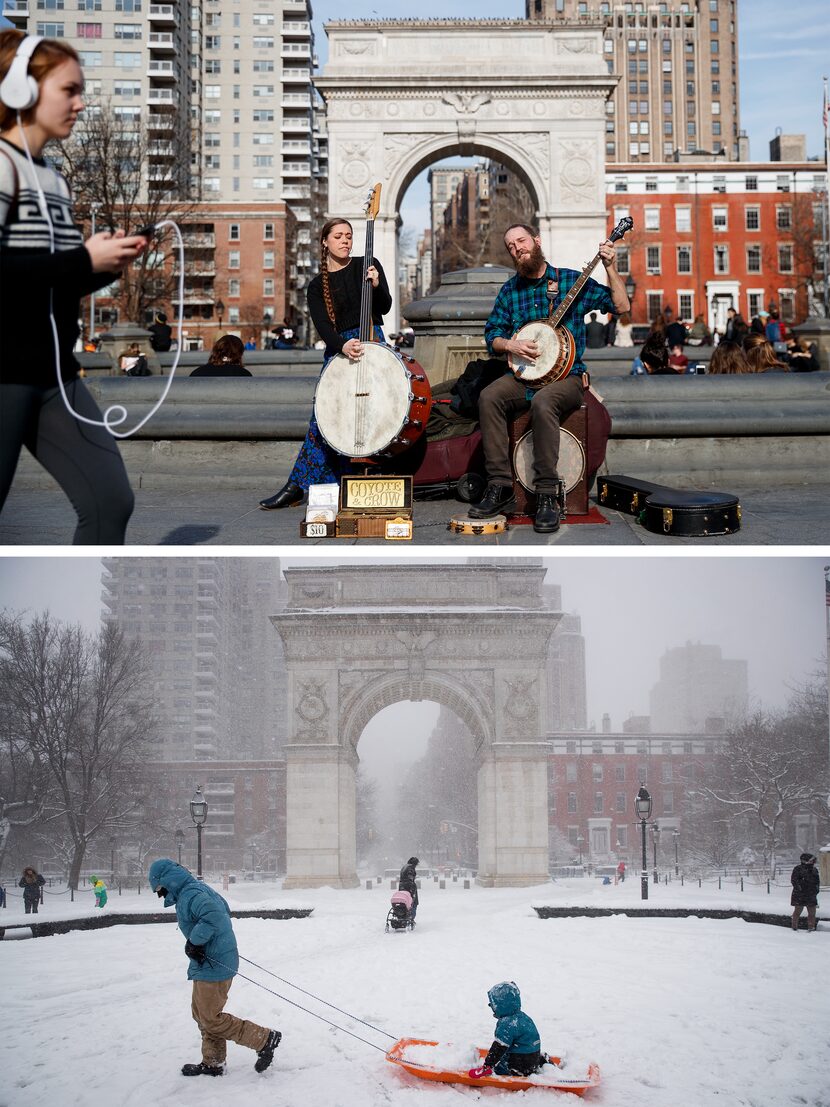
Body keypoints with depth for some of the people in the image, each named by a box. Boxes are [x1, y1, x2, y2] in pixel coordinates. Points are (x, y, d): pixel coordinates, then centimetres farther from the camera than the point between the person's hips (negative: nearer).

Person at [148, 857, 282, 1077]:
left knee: (210, 1018, -3)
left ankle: (264, 1039, 1)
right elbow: (224, 910, 24)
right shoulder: (201, 888, 12)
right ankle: (213, 1063, 27)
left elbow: (214, 915, -36)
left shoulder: (190, 895, -20)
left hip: (213, 966, -10)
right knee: (201, 1013, 18)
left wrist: (195, 941, -26)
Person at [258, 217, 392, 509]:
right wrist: (342, 346, -24)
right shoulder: (317, 286, 11)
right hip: (337, 349, 2)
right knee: (323, 416, -8)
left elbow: (385, 307, 1)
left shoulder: (367, 266, 9)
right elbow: (322, 326, -4)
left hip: (370, 342, -2)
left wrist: (376, 285, -20)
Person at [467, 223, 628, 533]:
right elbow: (492, 335, 14)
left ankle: (547, 495, -32)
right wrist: (510, 345, -7)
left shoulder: (572, 281, 4)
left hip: (565, 376, -4)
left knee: (543, 402, -37)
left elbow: (621, 306, 1)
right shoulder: (509, 290, 14)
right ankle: (500, 486, -24)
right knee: (489, 397, -27)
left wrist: (611, 268, -10)